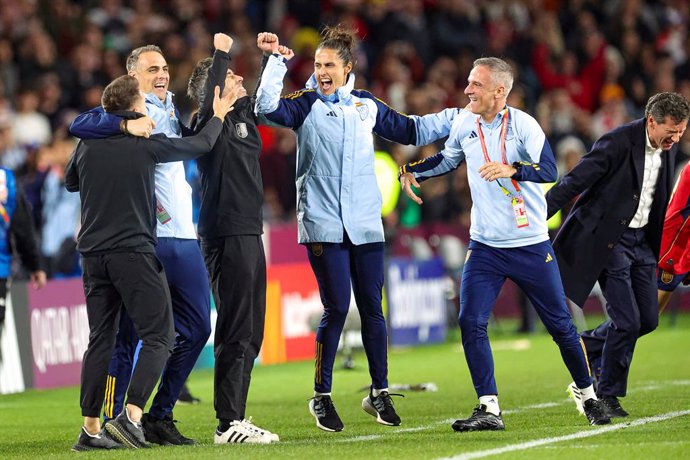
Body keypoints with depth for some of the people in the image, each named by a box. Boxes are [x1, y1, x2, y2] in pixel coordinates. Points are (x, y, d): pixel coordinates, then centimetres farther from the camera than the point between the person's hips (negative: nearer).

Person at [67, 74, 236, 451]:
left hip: (93, 254, 5)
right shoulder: (146, 143, -7)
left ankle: (90, 428, 8)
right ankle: (131, 415, -16)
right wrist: (218, 116, 25)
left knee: (100, 340, 11)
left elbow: (70, 182, 24)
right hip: (134, 251, -5)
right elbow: (199, 146, 8)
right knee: (158, 337, 0)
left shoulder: (88, 143, 6)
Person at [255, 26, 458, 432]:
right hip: (323, 225, -3)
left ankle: (379, 393, 15)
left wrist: (459, 117, 19)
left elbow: (411, 131, 22)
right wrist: (277, 61, -21)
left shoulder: (367, 107, 11)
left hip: (366, 224, 3)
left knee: (372, 307, 3)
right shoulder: (306, 105, 2)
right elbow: (267, 107, -16)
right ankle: (322, 396, 5)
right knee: (336, 309, -8)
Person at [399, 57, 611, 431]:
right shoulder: (464, 123, 2)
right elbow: (447, 159, 23)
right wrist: (411, 171, 8)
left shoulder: (522, 124, -12)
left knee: (560, 324, 5)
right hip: (485, 246, 4)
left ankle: (588, 396, 24)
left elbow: (549, 170, -24)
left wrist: (511, 169, -41)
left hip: (531, 245, -4)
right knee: (470, 322, -12)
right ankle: (489, 410, -7)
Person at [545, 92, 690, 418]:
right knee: (627, 321, -9)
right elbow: (573, 182, -19)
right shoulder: (618, 143, -21)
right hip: (609, 240, -8)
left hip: (641, 240, 8)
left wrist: (659, 247, 20)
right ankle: (607, 395, 8)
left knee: (647, 319, 6)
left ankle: (585, 347, 28)